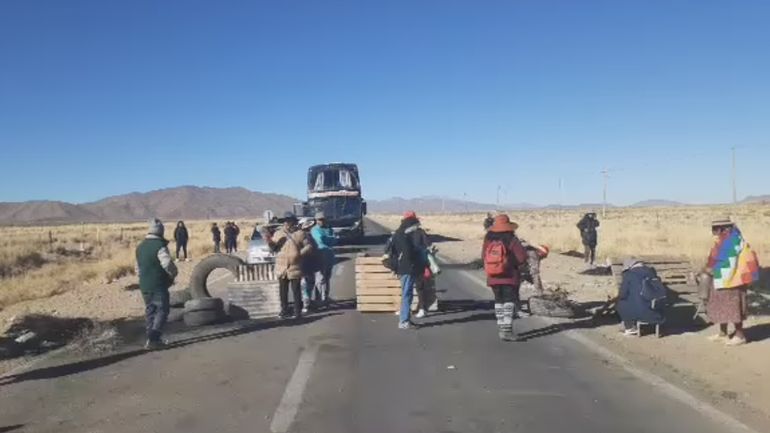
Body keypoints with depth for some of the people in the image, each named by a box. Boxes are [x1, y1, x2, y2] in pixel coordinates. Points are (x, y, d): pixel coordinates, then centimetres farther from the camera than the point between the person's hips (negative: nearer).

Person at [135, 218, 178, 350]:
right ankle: (153, 339, -10)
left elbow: (138, 268, 18)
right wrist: (173, 275, -5)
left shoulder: (140, 246, 12)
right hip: (158, 285, -7)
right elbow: (168, 264, -23)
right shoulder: (159, 245, -15)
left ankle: (152, 339, 18)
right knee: (162, 311, 0)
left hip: (144, 285, 8)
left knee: (150, 311, 14)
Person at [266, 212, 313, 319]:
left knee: (296, 291, 0)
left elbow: (309, 246, -1)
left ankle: (298, 311, 10)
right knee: (283, 291, 10)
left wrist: (300, 253, -17)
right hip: (281, 267, 3)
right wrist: (270, 241, -9)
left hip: (295, 268, -3)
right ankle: (284, 310, 22)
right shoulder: (278, 233, 10)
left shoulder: (300, 233, 0)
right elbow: (274, 248, 11)